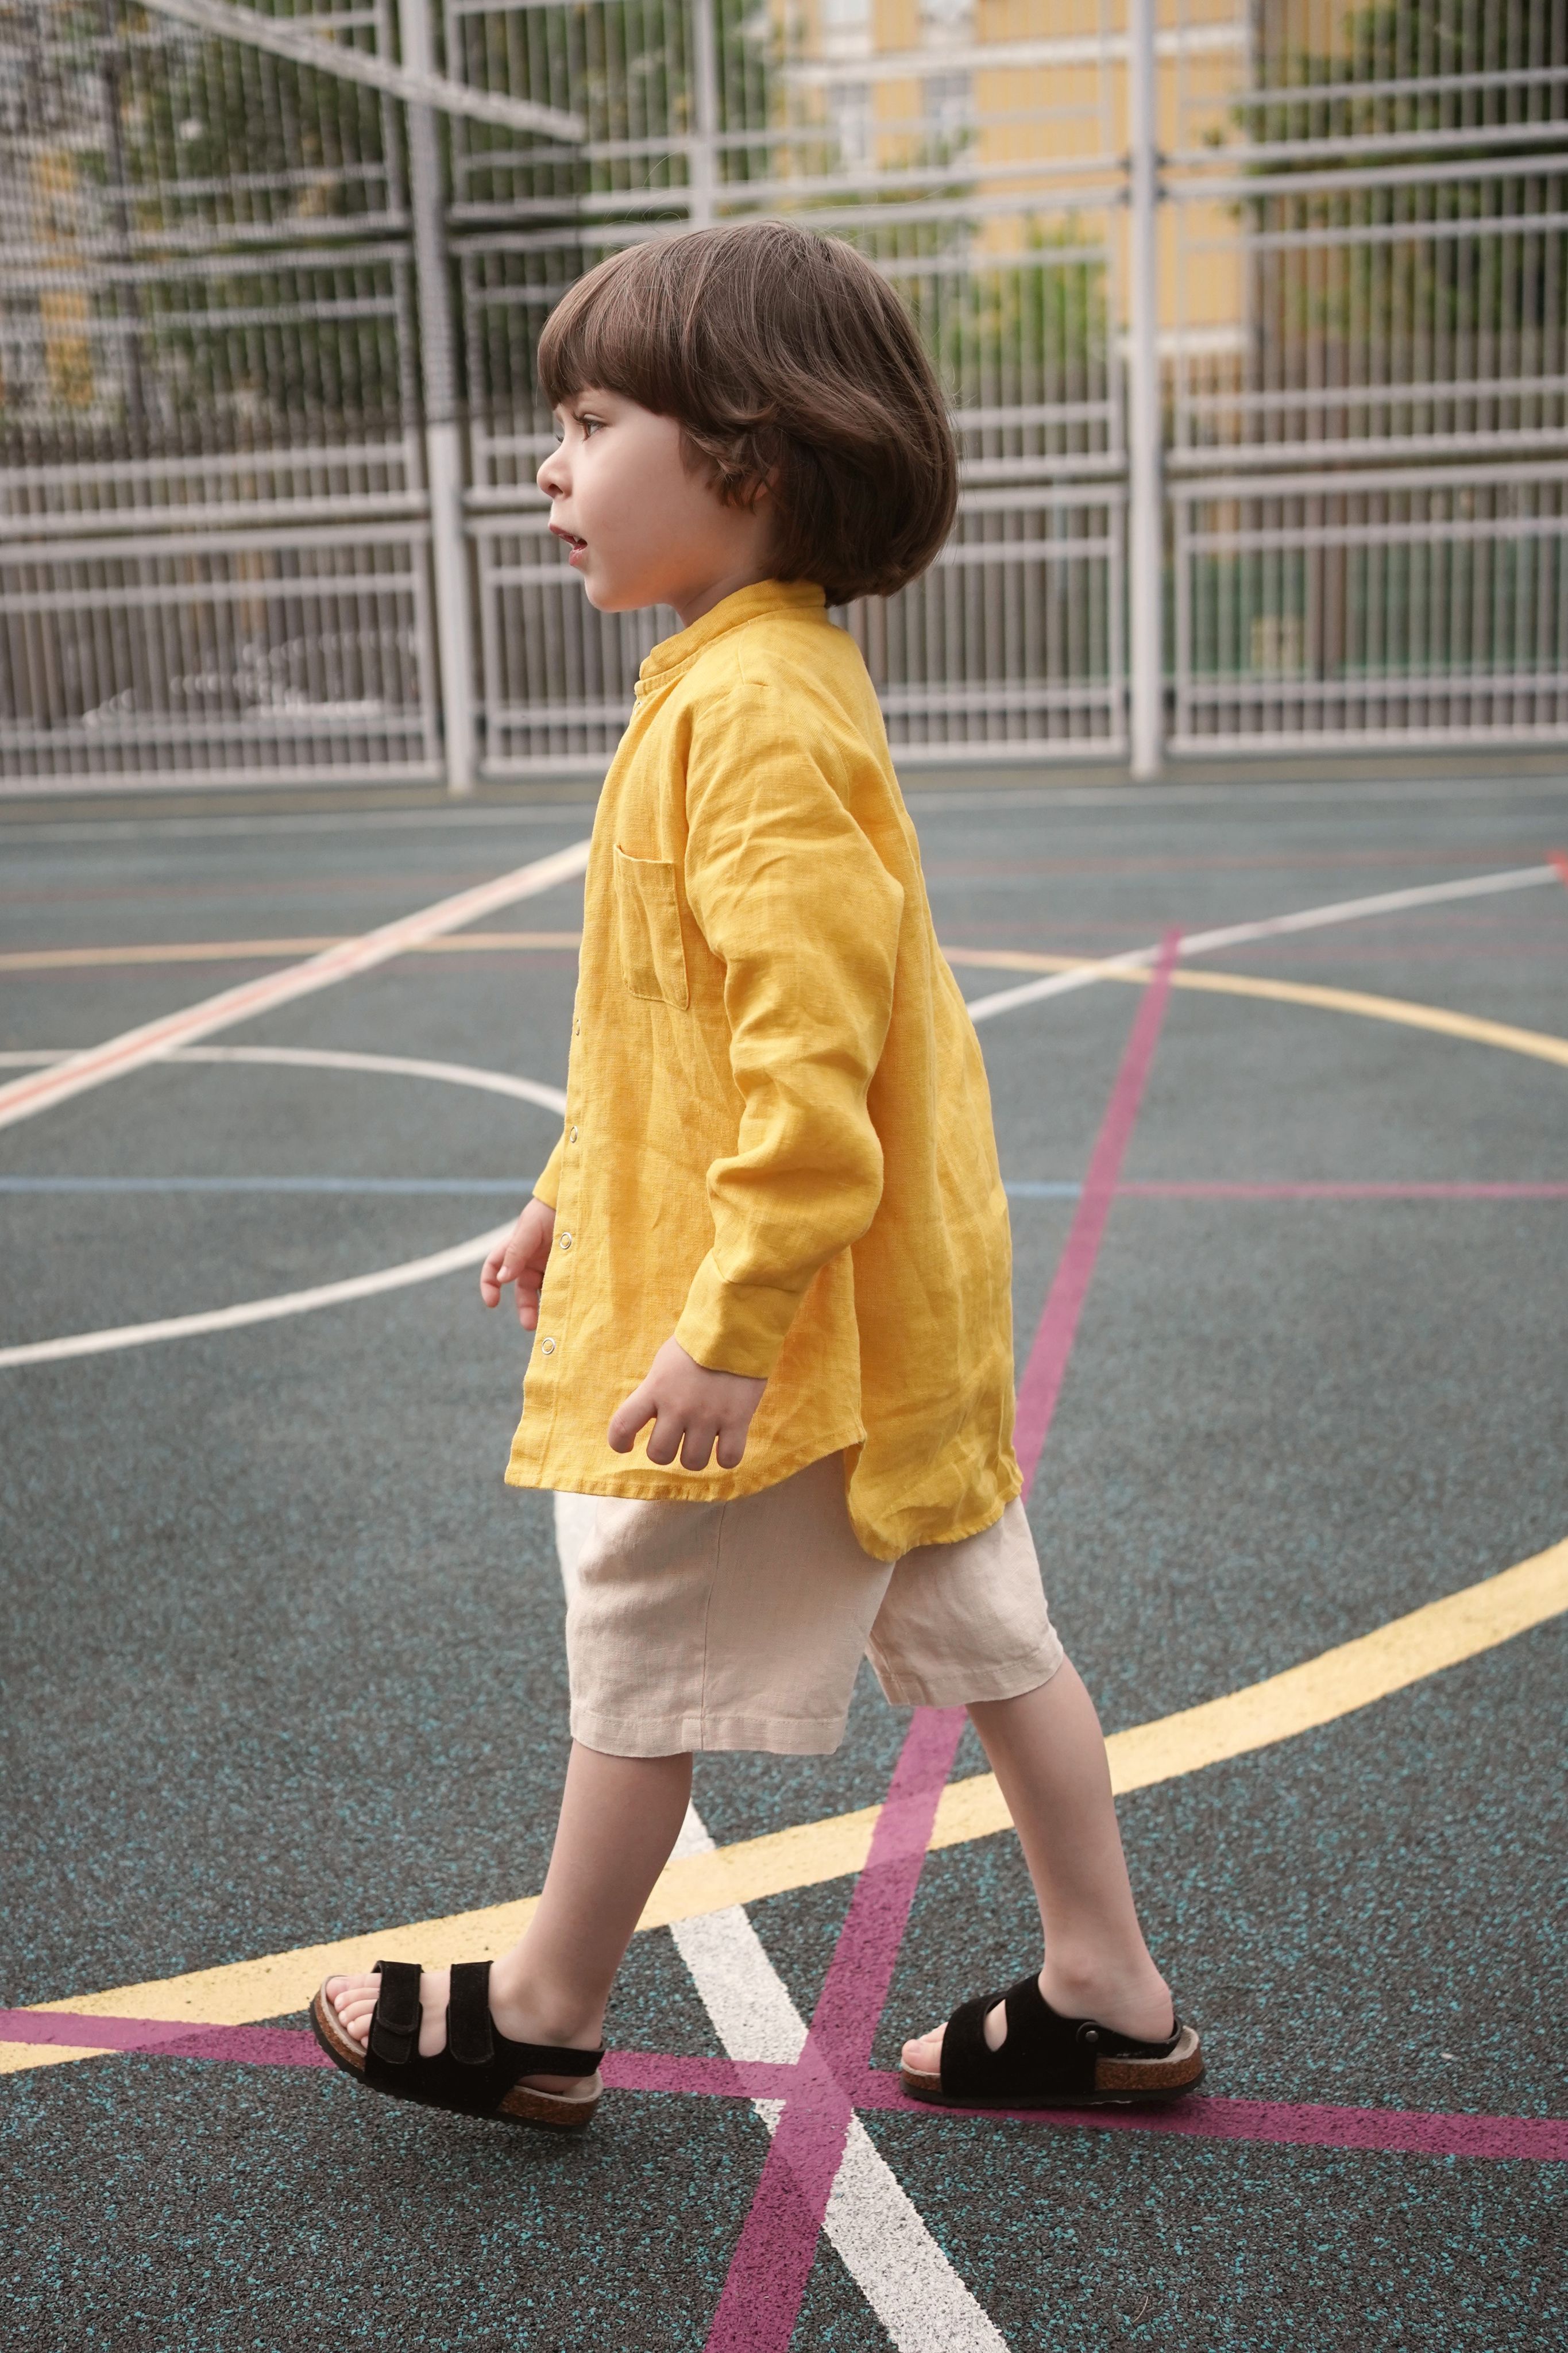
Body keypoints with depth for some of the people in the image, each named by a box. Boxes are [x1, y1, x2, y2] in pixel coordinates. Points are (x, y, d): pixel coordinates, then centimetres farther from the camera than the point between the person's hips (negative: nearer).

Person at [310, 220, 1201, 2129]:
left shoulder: (756, 708, -21)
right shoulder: (749, 682, 12)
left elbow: (809, 1048, -28)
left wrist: (729, 1323, -27)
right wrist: (575, 1189, 24)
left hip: (791, 1313, -10)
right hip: (906, 1296, 10)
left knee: (643, 1642, 7)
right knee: (977, 1625, 16)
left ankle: (541, 2021, 27)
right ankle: (1107, 1999, 30)